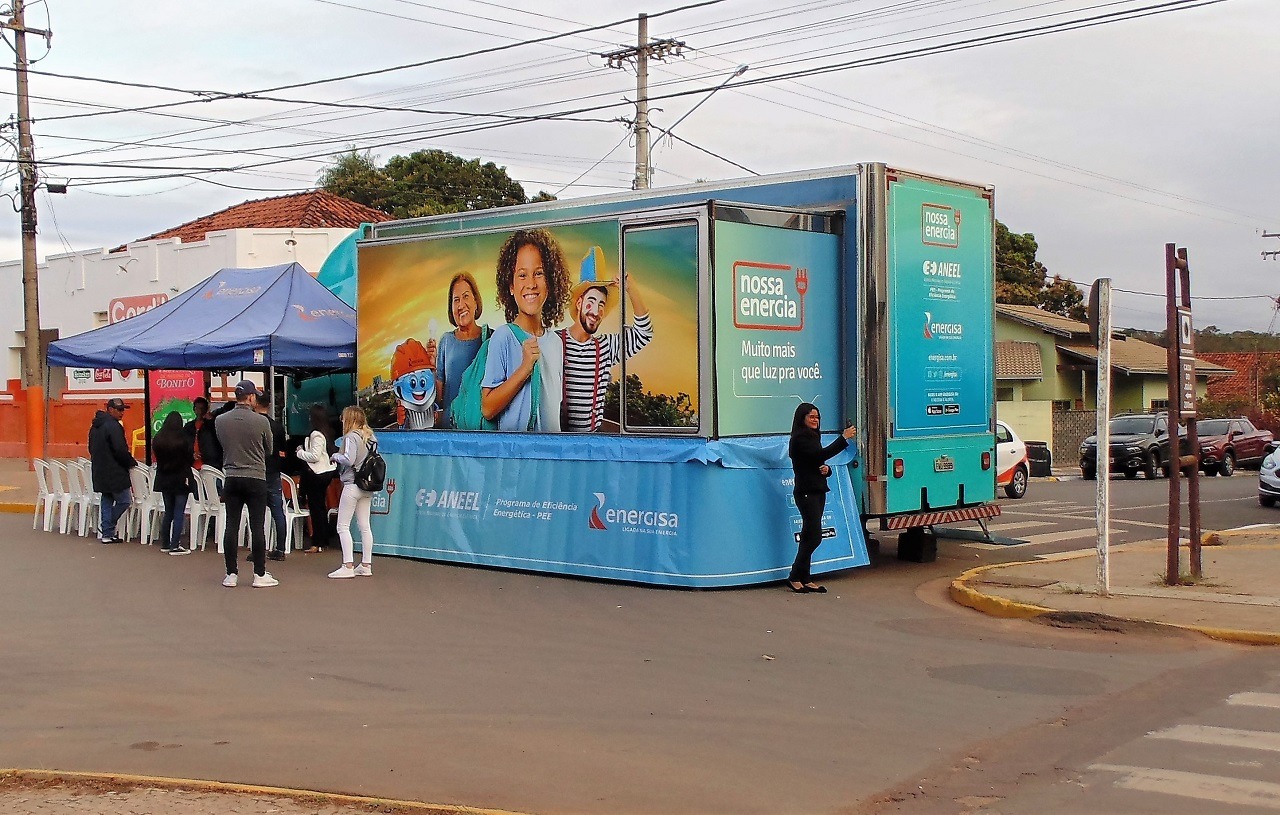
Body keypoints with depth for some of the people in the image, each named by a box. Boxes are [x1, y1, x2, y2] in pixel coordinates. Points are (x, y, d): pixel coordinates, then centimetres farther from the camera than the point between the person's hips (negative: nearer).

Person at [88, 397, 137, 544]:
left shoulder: (95, 426, 13)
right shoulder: (113, 426, -17)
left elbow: (92, 449, 19)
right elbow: (120, 450, -20)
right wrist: (132, 462, -5)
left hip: (100, 471, 9)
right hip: (114, 472, -9)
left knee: (107, 501, 13)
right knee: (124, 500, 0)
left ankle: (107, 533, 14)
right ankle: (106, 528, 2)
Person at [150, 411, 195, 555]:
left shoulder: (157, 440, -3)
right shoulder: (183, 440, -17)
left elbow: (157, 457, 7)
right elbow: (191, 459, -9)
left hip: (164, 479, 5)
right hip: (181, 479, -5)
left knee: (168, 512, 16)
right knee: (178, 513, -1)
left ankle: (165, 544, 20)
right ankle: (175, 546, -2)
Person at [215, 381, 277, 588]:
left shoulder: (220, 421, -1)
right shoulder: (261, 421, -9)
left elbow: (222, 446, 13)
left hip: (232, 478, 3)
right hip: (256, 478, -3)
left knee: (231, 526, 6)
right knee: (257, 527, 1)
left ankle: (231, 574, 8)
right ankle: (260, 575, 4)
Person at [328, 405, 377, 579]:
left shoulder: (351, 437, -12)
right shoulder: (369, 437, 11)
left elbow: (349, 460, -23)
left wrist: (336, 456, -3)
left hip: (352, 485, -8)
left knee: (343, 526, -3)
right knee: (365, 526, 10)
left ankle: (348, 566, -8)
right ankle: (366, 565, 12)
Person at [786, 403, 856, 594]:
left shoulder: (812, 437, 19)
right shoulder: (800, 439, -11)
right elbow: (821, 454, -23)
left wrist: (826, 469, -1)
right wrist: (844, 438, -23)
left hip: (817, 492, 9)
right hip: (806, 492, -9)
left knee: (809, 536, 9)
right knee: (814, 536, -12)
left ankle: (804, 579, 11)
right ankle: (795, 578, -5)